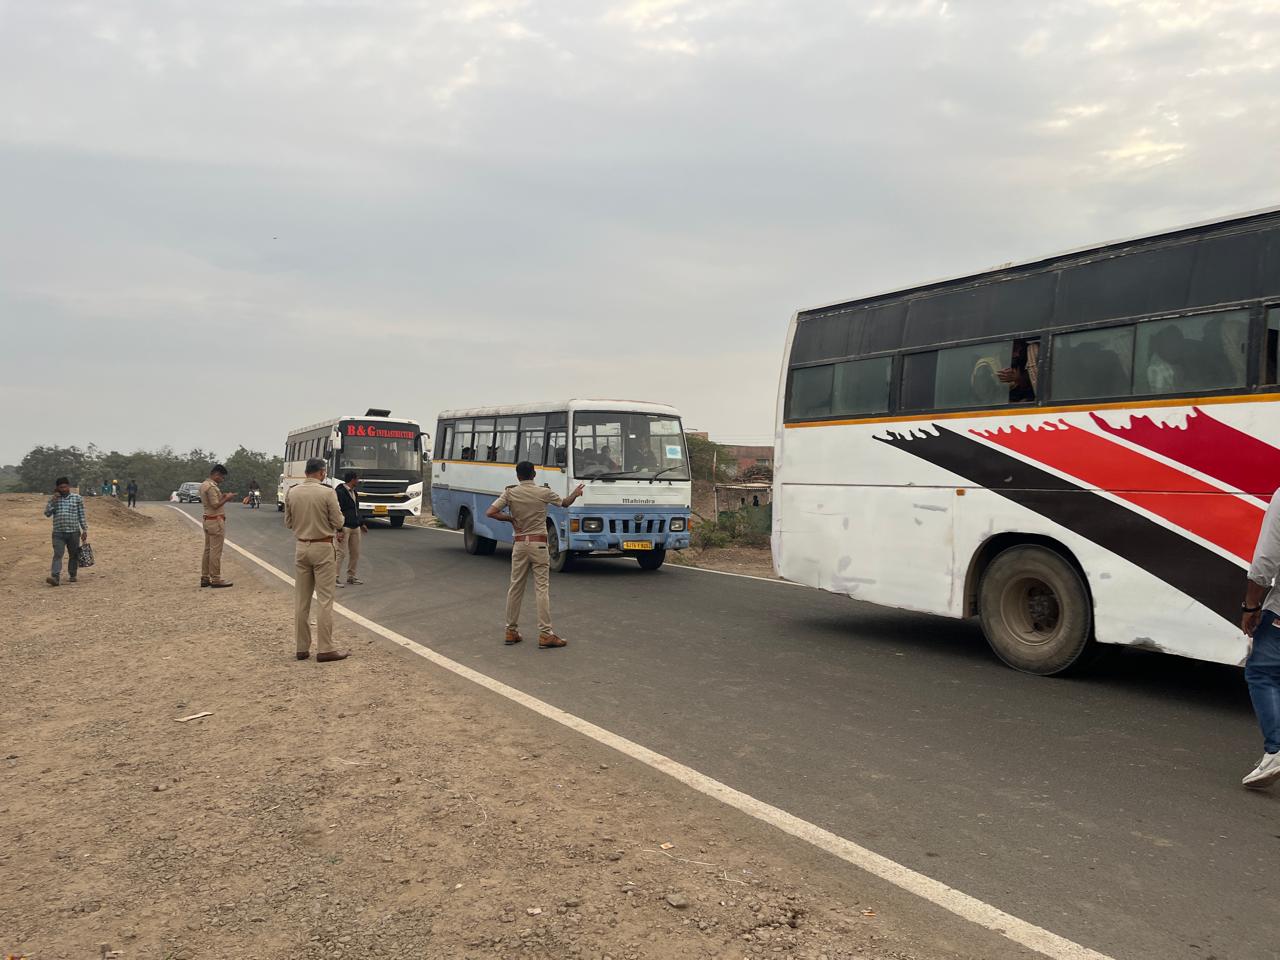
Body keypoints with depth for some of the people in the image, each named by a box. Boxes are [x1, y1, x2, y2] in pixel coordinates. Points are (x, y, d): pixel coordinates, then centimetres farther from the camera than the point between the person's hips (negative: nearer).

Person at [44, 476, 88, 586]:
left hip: (74, 532, 0)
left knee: (73, 555, 9)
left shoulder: (77, 498, 4)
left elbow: (82, 515, 5)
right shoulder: (53, 499, 8)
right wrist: (53, 500, -9)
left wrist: (85, 530, 1)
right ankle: (55, 577, -23)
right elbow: (47, 513, -1)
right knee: (57, 555, -12)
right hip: (58, 533, 0)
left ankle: (72, 575, 24)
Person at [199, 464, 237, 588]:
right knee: (216, 551, -6)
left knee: (208, 550, 13)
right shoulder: (212, 487, -18)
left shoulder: (203, 485, 13)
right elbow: (215, 505, -21)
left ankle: (205, 578, 16)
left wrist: (222, 497, 13)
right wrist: (226, 498, -9)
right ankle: (215, 579, -3)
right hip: (216, 521, -10)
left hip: (207, 520, 10)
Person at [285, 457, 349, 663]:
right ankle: (324, 650, -3)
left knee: (301, 600, 11)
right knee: (325, 600, -1)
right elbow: (337, 523, -10)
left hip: (301, 547, 5)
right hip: (322, 548, -5)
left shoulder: (292, 493, 1)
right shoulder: (327, 492, -13)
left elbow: (288, 523, 8)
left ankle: (302, 648, 15)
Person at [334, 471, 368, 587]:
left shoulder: (353, 492, 17)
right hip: (344, 527, -9)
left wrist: (361, 523, 25)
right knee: (341, 553, -8)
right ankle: (335, 577, -2)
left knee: (355, 553, 10)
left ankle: (351, 576, 21)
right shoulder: (340, 492, -12)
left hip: (355, 527, 9)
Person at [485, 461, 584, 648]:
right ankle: (545, 634, -6)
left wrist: (509, 518, 5)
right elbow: (565, 503, 14)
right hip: (538, 544, -3)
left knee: (515, 587, 12)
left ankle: (511, 631, 18)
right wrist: (576, 493, 34)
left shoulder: (510, 493, 0)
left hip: (519, 544, 3)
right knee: (542, 588, -3)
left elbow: (490, 513, -8)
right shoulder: (544, 492, -4)